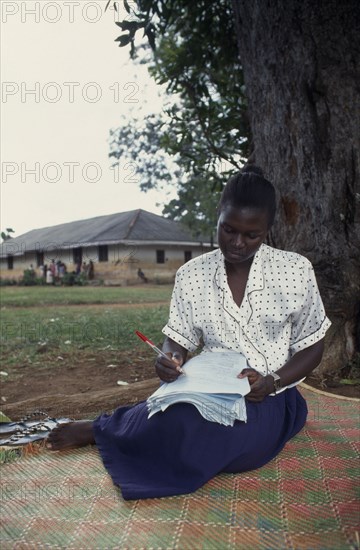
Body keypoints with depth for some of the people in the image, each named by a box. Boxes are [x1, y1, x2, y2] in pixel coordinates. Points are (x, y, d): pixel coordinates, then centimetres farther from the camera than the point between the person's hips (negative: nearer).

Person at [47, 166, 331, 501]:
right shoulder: (192, 275, -1)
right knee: (180, 416, -36)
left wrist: (272, 382, -16)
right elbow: (178, 338, 5)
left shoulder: (295, 270, -6)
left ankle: (101, 430, -8)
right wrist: (169, 360, -19)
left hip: (269, 399, -1)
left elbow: (312, 348, 1)